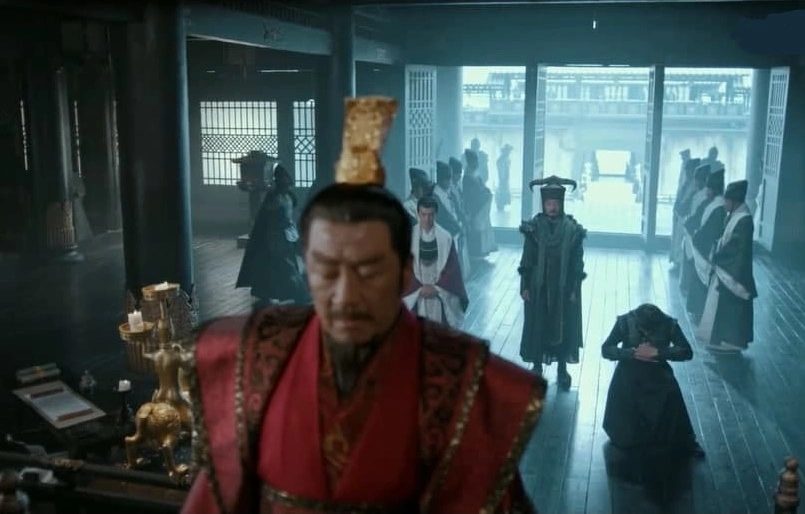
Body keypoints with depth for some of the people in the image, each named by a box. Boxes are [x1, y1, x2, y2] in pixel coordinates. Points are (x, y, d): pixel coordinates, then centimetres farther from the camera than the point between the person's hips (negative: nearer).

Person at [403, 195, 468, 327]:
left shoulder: (445, 238, -3)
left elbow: (452, 268, -1)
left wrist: (437, 288, -11)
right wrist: (419, 288, -12)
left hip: (441, 295, 0)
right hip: (416, 295, 0)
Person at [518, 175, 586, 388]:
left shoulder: (572, 229, -7)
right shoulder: (534, 227, -6)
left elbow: (577, 263, -2)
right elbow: (527, 260, -2)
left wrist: (574, 289, -4)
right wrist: (524, 286, -4)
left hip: (564, 288, 0)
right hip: (539, 287, 0)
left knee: (563, 327, 10)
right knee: (538, 326, 9)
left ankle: (562, 369, 25)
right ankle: (537, 367, 24)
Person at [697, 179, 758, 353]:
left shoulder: (744, 220, -23)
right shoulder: (735, 215, 7)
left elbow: (734, 247, -23)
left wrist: (715, 257, -12)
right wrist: (715, 254, 2)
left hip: (733, 272, -10)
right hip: (725, 268, 10)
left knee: (729, 306, 0)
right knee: (723, 305, 17)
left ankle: (730, 341, 11)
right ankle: (725, 338, 27)